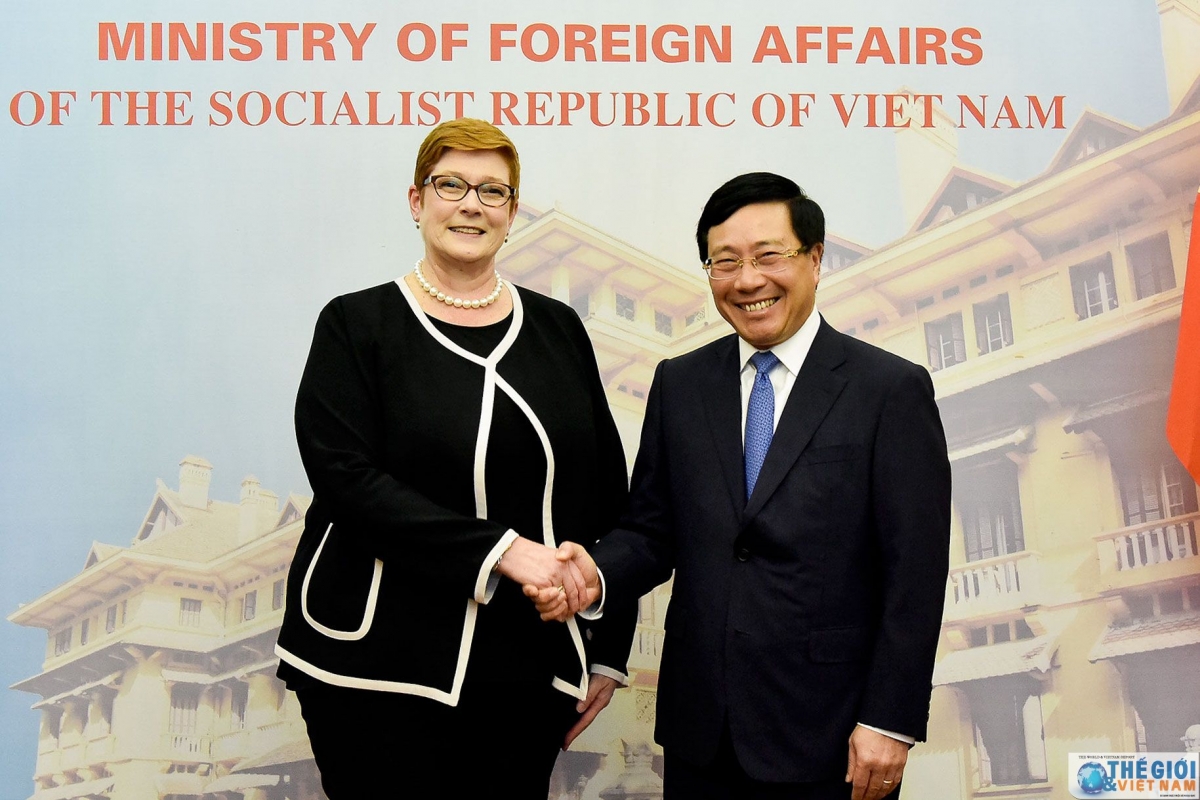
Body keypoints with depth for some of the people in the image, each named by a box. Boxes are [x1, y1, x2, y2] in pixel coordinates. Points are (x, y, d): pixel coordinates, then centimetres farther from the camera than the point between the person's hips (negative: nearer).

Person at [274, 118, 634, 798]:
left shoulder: (557, 328, 8)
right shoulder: (357, 325, 0)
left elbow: (607, 492, 10)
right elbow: (347, 478, -12)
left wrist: (608, 650, 7)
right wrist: (500, 549, -20)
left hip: (527, 671, 3)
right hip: (381, 668, -3)